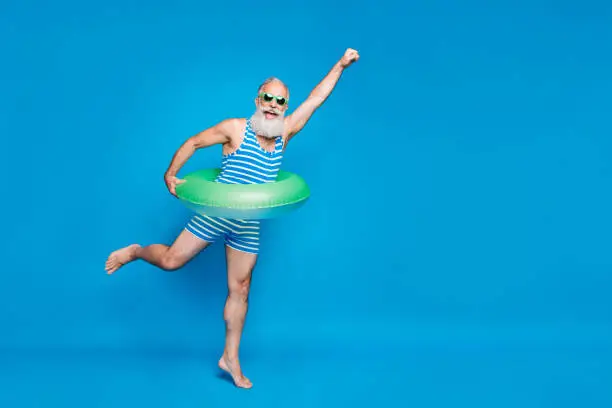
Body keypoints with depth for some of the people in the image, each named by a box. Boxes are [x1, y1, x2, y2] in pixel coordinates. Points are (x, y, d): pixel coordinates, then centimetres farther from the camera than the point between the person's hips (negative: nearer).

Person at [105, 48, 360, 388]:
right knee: (170, 260, 0)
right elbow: (193, 143, -1)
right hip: (215, 214, -3)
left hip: (248, 226, 4)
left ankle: (231, 359, 19)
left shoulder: (285, 132, 0)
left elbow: (317, 98, 2)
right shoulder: (236, 129, -11)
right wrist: (170, 175, -4)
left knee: (240, 290, 8)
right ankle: (134, 251, 35)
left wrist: (341, 65, 2)